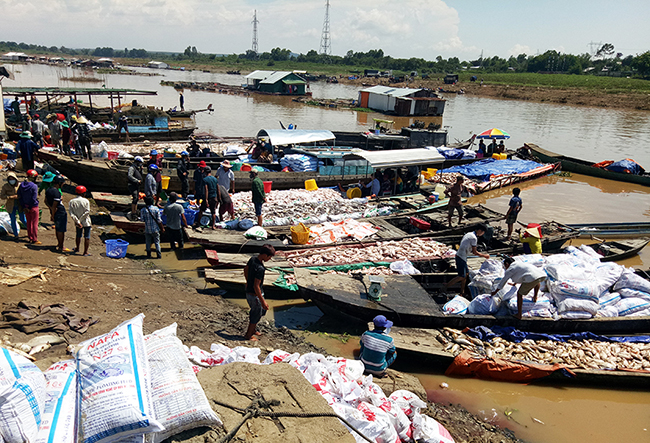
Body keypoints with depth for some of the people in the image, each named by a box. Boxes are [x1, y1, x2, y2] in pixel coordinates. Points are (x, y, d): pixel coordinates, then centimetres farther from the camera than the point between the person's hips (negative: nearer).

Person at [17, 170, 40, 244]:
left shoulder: (21, 185, 1)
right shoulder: (34, 186, -20)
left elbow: (19, 197, 4)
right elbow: (34, 199, -20)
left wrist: (23, 207, 6)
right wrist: (29, 208, -10)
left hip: (25, 207, 6)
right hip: (33, 207, -6)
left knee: (28, 222, 18)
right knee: (35, 223, 2)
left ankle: (30, 238, 25)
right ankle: (34, 240, 5)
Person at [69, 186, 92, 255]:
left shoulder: (71, 202, -4)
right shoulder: (86, 201, -13)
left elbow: (71, 214, -12)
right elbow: (87, 212, -20)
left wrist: (77, 222, -14)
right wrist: (80, 219, -14)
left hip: (78, 223, 4)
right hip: (86, 222, -4)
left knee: (78, 235, 23)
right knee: (87, 237, 5)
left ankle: (77, 249, 41)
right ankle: (85, 252, 8)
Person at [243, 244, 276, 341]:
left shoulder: (252, 259, -5)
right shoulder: (260, 268, -32)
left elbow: (245, 270, 14)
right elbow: (256, 286, -30)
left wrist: (248, 282, 31)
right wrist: (262, 301, -22)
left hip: (248, 292, 9)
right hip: (255, 295, -9)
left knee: (263, 310, 27)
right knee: (256, 315, 14)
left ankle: (253, 329, 43)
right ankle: (248, 335, 32)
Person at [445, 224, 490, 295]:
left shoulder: (469, 234, 14)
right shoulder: (474, 238, -16)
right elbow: (474, 252, -12)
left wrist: (480, 254, 24)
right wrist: (484, 255, 1)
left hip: (459, 255, 10)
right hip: (461, 257, -10)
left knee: (466, 273, 16)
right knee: (461, 276, -9)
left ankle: (462, 292, 22)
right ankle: (444, 287, -9)